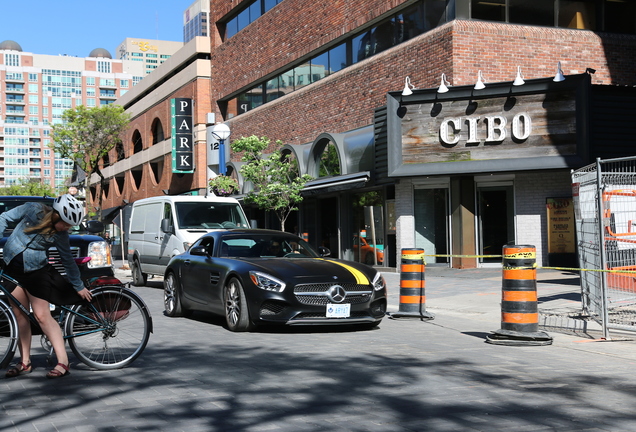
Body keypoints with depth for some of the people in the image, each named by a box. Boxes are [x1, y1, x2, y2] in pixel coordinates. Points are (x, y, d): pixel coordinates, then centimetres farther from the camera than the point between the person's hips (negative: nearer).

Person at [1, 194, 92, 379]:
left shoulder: (60, 234, -6)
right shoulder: (33, 210, -7)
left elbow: (68, 260, 3)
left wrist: (79, 286, 8)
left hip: (35, 272, -2)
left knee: (42, 316, -9)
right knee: (20, 315, 5)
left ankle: (63, 362, -10)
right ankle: (25, 362, 14)